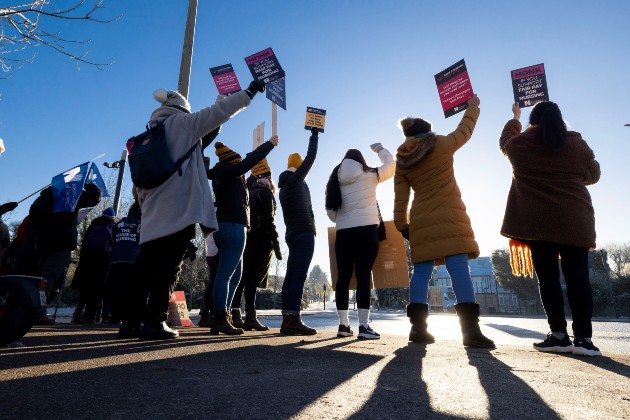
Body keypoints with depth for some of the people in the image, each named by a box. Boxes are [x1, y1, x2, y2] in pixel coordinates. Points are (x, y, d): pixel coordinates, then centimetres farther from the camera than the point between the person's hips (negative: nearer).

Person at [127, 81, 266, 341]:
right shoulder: (180, 122, 5)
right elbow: (216, 113, -1)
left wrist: (144, 206, 23)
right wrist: (249, 92, 6)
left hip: (154, 215, 7)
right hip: (180, 211, -7)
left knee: (146, 269, 9)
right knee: (169, 268, -6)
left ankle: (134, 320, 13)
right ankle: (155, 322, -6)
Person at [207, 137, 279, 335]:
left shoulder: (219, 176, 22)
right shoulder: (229, 172, -4)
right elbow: (251, 160, -3)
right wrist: (270, 144, 9)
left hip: (224, 227, 10)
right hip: (233, 227, -10)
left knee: (235, 274, 11)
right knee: (226, 273, -12)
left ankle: (220, 319, 10)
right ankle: (220, 318, -11)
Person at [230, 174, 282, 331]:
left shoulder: (249, 191, 19)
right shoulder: (265, 192, -2)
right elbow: (268, 220, -13)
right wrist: (276, 245, -13)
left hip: (246, 240, 7)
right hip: (261, 242, -7)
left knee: (242, 277, 6)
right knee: (253, 278, -8)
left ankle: (235, 315, 6)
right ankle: (250, 317, -8)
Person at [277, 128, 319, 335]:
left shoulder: (284, 185, 23)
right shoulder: (296, 178, -1)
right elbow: (311, 157, -3)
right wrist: (314, 134, 8)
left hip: (292, 233, 8)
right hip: (304, 232, -8)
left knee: (291, 276, 2)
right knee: (299, 276, -13)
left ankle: (287, 320, 1)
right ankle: (294, 320, -16)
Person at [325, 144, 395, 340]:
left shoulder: (335, 179, 12)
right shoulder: (369, 175, 4)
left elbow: (331, 212, 10)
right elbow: (391, 165, 20)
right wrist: (379, 149, 35)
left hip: (343, 232, 4)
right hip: (366, 230, -3)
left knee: (343, 276, 3)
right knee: (363, 275, -7)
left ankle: (343, 325, 7)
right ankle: (364, 326, -9)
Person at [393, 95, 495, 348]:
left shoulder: (402, 161, 10)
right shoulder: (442, 144, 2)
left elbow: (400, 199, 6)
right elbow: (464, 130, 20)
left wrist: (402, 225, 10)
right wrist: (473, 107, 37)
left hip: (421, 221, 4)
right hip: (448, 217, -4)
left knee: (421, 272, 4)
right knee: (459, 268, -9)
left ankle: (418, 328, 3)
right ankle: (470, 330, -13)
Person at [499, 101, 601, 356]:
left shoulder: (519, 144, 5)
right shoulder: (577, 143, 7)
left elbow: (505, 140, 30)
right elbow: (593, 176, 19)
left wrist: (514, 118, 48)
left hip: (537, 221, -1)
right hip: (575, 220, 1)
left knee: (548, 277, 1)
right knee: (577, 276, -1)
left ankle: (559, 335, 1)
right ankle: (583, 338, -3)